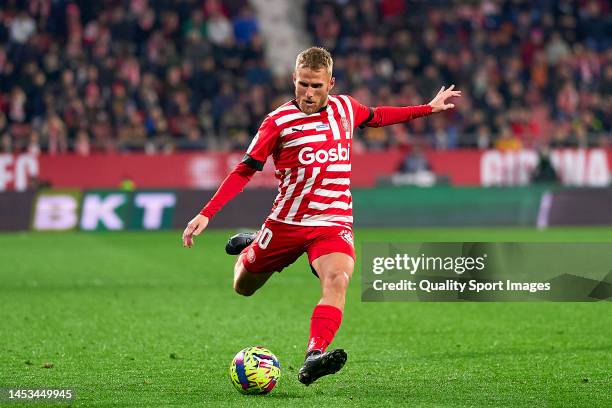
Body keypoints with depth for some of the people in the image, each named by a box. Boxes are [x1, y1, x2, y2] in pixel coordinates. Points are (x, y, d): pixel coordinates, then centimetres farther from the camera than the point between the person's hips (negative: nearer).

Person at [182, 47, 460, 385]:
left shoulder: (345, 108, 5)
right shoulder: (279, 121, -9)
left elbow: (377, 117, 28)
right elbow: (245, 170, -7)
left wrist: (428, 108, 31)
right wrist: (206, 214, -16)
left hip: (334, 221, 1)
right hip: (287, 222, -1)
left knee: (337, 280, -29)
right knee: (243, 288, 15)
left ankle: (314, 357, -42)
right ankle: (247, 249, 50)